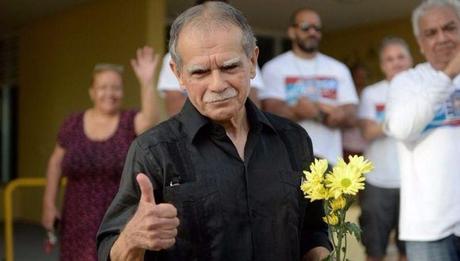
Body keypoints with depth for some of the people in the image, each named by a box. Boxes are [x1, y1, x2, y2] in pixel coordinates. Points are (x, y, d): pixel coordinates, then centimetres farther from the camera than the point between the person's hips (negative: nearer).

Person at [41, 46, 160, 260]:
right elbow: (56, 162, 11)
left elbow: (150, 121, -27)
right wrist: (49, 203, 6)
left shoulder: (131, 122, -5)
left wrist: (147, 82, -38)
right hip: (81, 225, 2)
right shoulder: (73, 124, 2)